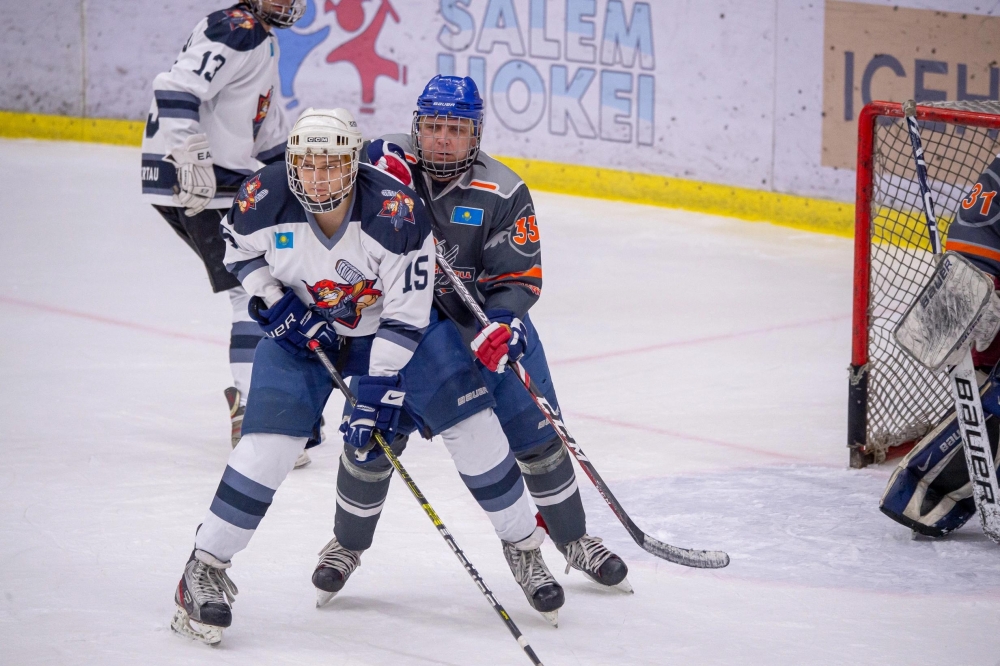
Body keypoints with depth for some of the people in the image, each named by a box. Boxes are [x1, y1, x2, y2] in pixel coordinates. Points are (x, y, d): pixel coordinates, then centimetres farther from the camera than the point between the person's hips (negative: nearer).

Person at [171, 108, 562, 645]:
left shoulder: (397, 212, -31)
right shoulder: (264, 199, -24)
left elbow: (405, 317, -25)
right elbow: (239, 249, 1)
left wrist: (380, 393, -28)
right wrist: (272, 302, -13)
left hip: (382, 326, 0)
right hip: (302, 327, 0)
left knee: (468, 422, -7)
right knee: (270, 441, -17)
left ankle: (525, 545, 11)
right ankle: (204, 569, -6)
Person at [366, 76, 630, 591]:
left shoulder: (503, 193, -13)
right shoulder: (389, 160, -11)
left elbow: (519, 278, -13)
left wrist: (502, 326, -33)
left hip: (485, 320, 1)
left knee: (536, 433, 1)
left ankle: (573, 539, 20)